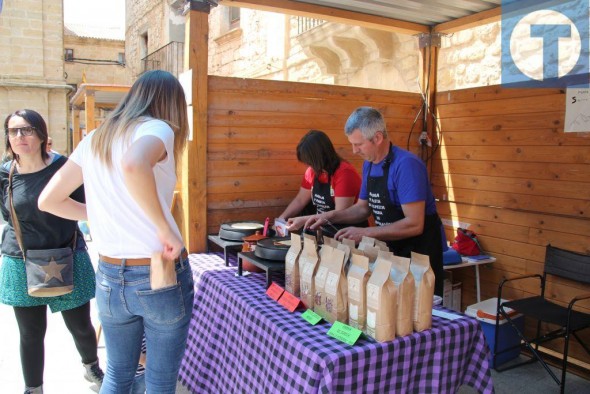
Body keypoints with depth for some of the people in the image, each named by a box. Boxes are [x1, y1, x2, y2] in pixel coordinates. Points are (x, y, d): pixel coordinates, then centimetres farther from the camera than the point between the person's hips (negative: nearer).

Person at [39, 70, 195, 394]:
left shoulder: (95, 138, 8)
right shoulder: (158, 129, -10)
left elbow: (48, 201, 12)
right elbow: (133, 165, -35)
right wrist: (166, 230, -26)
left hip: (110, 277, 6)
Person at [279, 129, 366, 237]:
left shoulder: (345, 173, -19)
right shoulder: (312, 171, 3)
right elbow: (299, 200, 14)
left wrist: (304, 220, -23)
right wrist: (282, 218, 0)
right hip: (323, 231, 7)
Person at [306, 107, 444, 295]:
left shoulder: (406, 164, -24)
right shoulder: (368, 164, 2)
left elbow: (414, 224, -28)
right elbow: (363, 208, 13)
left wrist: (364, 233, -26)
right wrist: (329, 216, -2)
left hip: (420, 251, -7)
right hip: (392, 248, 7)